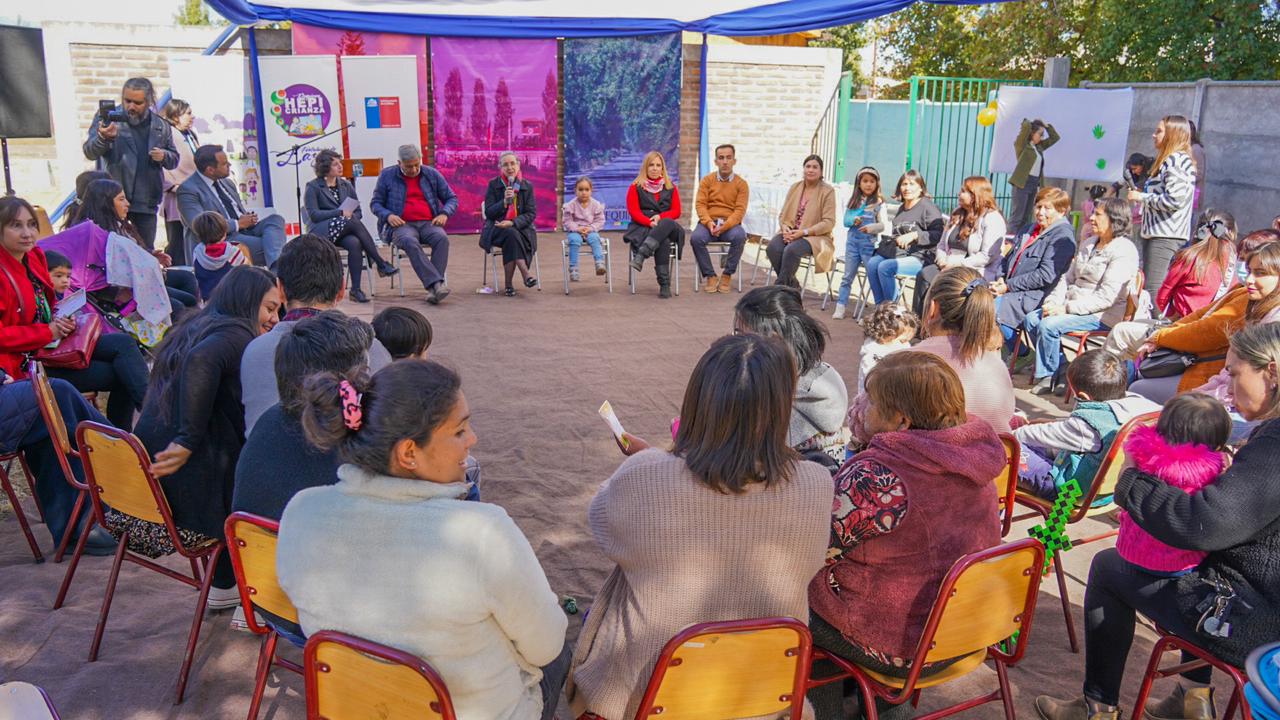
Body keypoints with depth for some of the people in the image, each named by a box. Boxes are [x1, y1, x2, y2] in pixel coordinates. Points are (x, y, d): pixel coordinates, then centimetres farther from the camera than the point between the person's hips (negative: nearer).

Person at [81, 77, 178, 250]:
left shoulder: (160, 126, 10)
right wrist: (104, 138, -32)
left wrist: (164, 156, -5)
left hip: (146, 203, 3)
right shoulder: (106, 118, 1)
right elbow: (90, 152, -10)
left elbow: (174, 159, 19)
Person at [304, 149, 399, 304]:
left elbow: (358, 211, 14)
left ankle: (355, 289, -34)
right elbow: (313, 215, -7)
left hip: (345, 231, 4)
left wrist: (351, 216, -10)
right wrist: (341, 213, -16)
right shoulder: (313, 187, 4)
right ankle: (381, 264, -33)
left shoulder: (346, 185, 19)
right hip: (321, 231, -4)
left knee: (355, 243, -34)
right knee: (353, 222, -34)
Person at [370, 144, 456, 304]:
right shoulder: (387, 176, 9)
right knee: (410, 241, -37)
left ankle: (433, 289, -39)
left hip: (428, 223, 2)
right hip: (402, 225, -1)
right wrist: (388, 215, -8)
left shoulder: (432, 174, 13)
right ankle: (436, 283, -46)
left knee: (442, 238, -33)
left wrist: (445, 213, -3)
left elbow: (452, 198, 17)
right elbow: (375, 203, 13)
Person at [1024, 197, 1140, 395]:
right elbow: (1068, 277, 15)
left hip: (1102, 315, -9)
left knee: (1048, 325, -26)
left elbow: (1106, 297, -20)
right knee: (1030, 319, -8)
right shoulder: (1088, 244, 16)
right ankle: (1061, 366, -1)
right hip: (1075, 307, 9)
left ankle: (1047, 375, -8)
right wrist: (1053, 302, -4)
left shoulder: (1123, 251, -13)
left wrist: (1066, 308, -22)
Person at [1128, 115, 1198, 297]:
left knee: (1153, 291, -15)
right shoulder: (1170, 161, 22)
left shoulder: (1175, 160, -10)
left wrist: (1142, 197, -9)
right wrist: (1142, 195, 15)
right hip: (1160, 233, 10)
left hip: (1164, 236, -10)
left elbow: (1175, 199, -19)